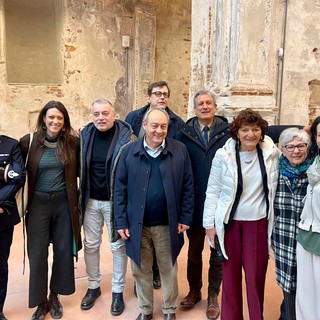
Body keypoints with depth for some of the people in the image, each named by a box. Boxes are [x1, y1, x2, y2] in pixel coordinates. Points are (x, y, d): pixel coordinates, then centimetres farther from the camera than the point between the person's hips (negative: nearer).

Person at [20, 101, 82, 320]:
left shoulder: (71, 142, -3)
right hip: (38, 203, -1)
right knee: (37, 254, 6)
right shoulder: (29, 142, -6)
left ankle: (55, 296, 32)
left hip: (64, 203, 1)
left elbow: (77, 171, 6)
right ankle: (40, 301, 26)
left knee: (63, 251, 10)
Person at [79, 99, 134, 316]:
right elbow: (80, 167, 10)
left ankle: (118, 291, 26)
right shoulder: (86, 135, -1)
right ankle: (94, 286, 34)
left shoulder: (125, 136, -14)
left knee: (118, 246, 9)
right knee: (90, 245, 14)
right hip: (91, 200, 4)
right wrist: (82, 196, 2)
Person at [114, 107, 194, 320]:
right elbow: (120, 189, -1)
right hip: (137, 225, 1)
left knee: (168, 269, 16)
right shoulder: (129, 152, -4)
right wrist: (121, 221, -5)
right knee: (141, 271, 16)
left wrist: (185, 218, -4)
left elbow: (188, 187, -1)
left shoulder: (180, 150, -5)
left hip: (167, 224, 0)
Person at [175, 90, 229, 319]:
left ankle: (213, 296, 33)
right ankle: (194, 290, 38)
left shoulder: (228, 132, -6)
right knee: (194, 251, 17)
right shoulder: (185, 133, -1)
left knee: (218, 252, 14)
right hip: (195, 204, 1)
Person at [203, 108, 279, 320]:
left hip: (258, 223, 1)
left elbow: (274, 187, 6)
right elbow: (213, 191, -3)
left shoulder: (272, 154, -3)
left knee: (256, 275, 6)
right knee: (231, 273, 11)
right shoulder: (223, 156, -8)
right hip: (230, 222, -1)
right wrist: (210, 223, -4)